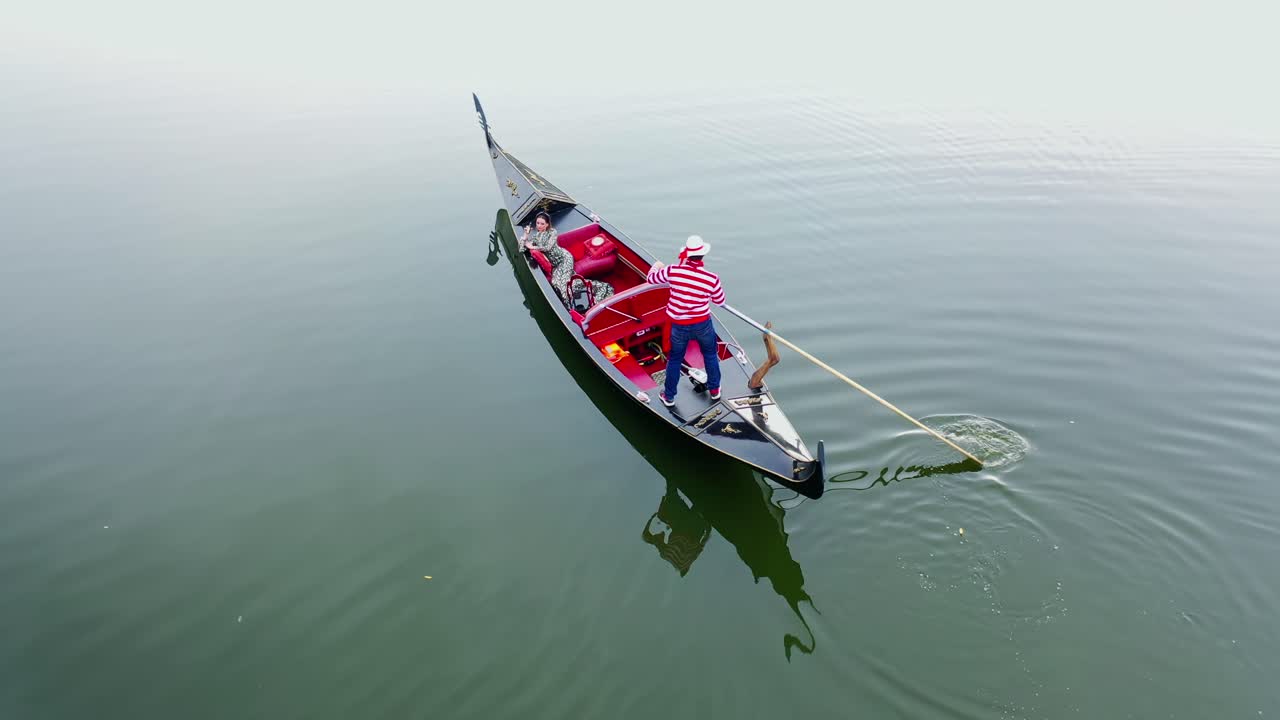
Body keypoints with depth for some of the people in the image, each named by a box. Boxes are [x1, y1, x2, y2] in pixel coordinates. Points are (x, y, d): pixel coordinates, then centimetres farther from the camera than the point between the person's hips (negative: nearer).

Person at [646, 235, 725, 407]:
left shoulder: (672, 271, -18)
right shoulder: (711, 278, -19)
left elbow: (651, 278, 2)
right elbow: (720, 301, -2)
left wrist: (656, 266, 24)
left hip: (680, 327, 0)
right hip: (703, 325, 0)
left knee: (675, 359, 20)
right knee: (710, 355, 26)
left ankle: (669, 397, 32)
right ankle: (715, 390, 41)